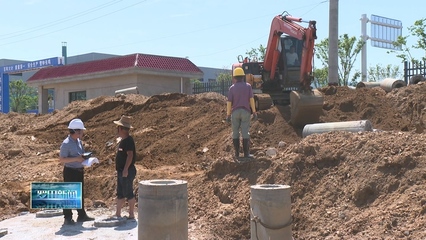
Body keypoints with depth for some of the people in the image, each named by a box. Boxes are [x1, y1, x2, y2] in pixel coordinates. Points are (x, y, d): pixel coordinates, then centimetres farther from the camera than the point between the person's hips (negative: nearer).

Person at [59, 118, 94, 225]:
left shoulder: (79, 141, 10)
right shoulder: (66, 143, -16)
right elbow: (61, 159, -19)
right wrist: (76, 158, -25)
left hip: (79, 171, 9)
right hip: (70, 171, -9)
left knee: (80, 193, 15)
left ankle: (82, 215, 25)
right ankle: (67, 218, 4)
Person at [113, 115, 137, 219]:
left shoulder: (128, 140, -16)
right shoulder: (123, 141, 16)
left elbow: (130, 155, -24)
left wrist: (126, 169, -27)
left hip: (127, 171, -10)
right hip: (121, 171, 10)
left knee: (128, 193, -4)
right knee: (120, 194, 14)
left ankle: (131, 215, 4)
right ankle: (118, 214, 20)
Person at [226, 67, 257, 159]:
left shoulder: (232, 88, -1)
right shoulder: (248, 86, -1)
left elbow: (229, 102, -4)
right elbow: (251, 99, -7)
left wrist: (228, 115, 2)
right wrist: (254, 112, -4)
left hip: (235, 112, 1)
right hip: (245, 112, 0)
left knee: (235, 133, 7)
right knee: (245, 132, 0)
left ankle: (237, 153, 7)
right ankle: (246, 153, -2)